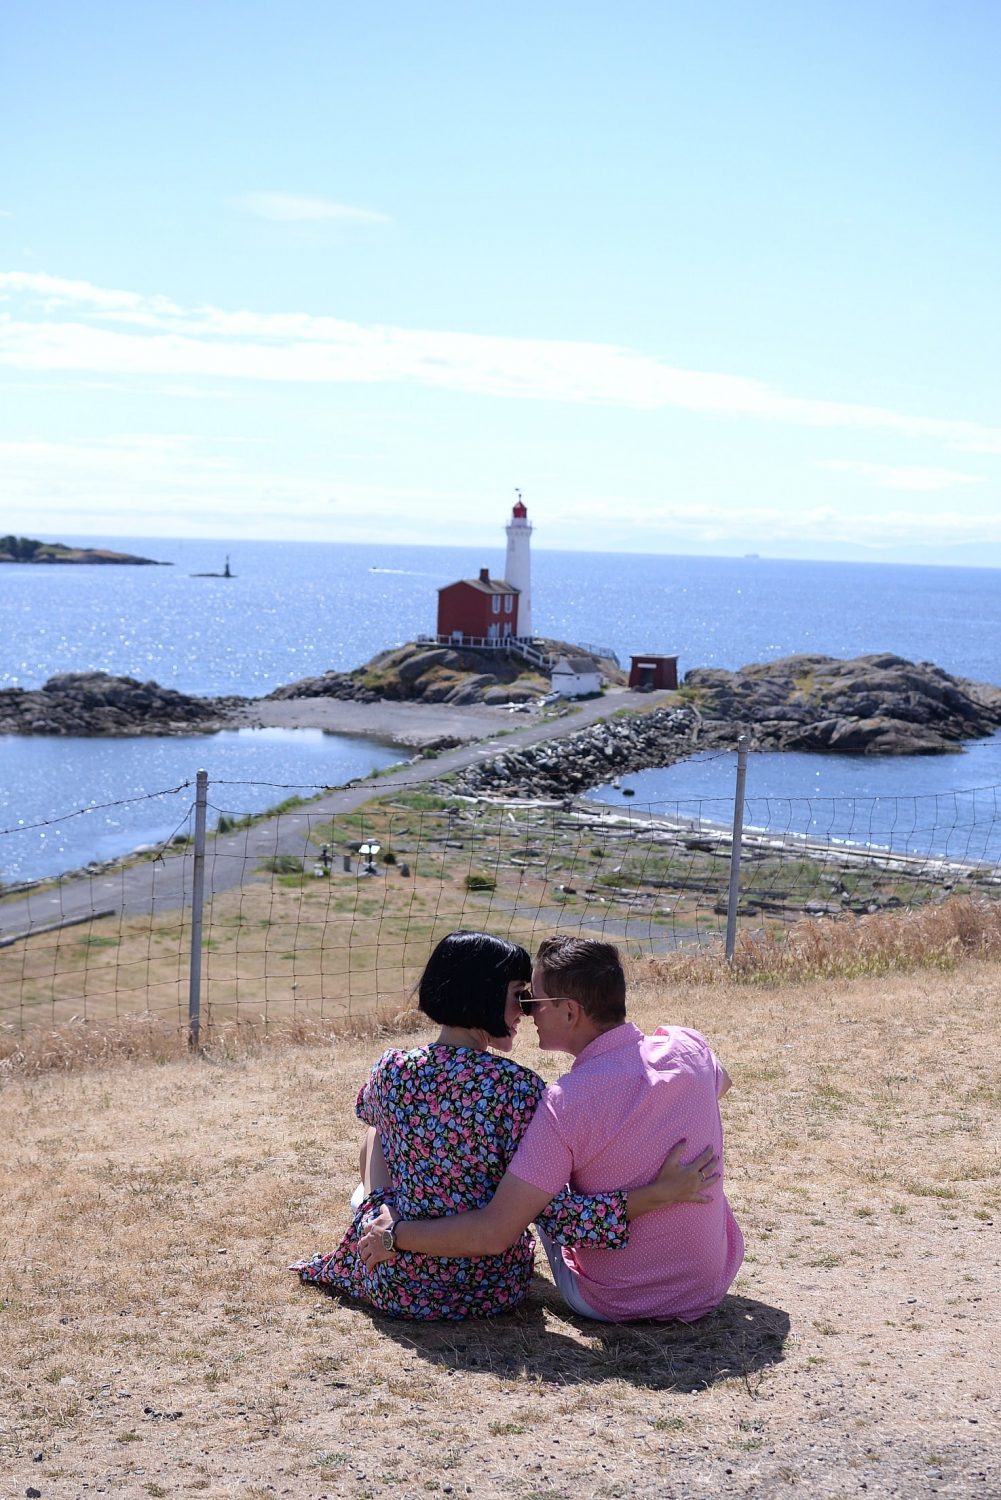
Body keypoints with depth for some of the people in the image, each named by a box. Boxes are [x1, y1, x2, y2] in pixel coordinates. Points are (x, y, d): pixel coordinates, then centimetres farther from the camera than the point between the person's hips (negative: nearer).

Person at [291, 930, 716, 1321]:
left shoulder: (393, 1068, -12)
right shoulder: (517, 1087, -23)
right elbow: (554, 1215, -26)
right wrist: (660, 1192, -24)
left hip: (394, 1285, 1)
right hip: (492, 1288, -1)